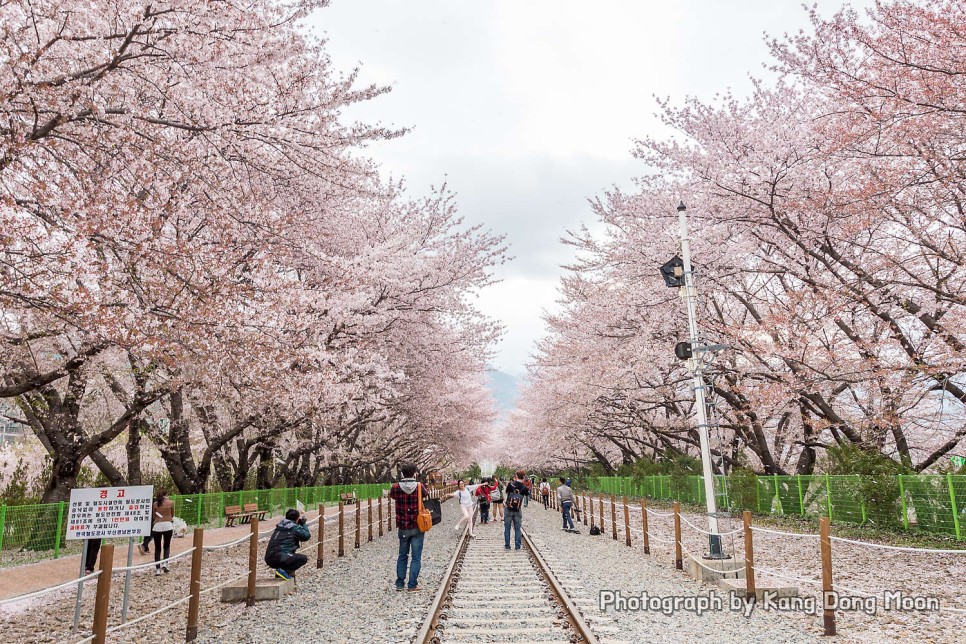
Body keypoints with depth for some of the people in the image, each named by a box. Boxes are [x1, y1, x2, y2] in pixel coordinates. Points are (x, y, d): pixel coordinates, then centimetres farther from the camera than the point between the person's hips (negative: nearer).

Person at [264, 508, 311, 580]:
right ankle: (284, 571, -11)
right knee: (303, 558, -1)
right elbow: (307, 536, 4)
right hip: (279, 558, -8)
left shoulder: (279, 526, 19)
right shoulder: (295, 528, -3)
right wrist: (303, 524, 17)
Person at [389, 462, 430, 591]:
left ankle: (399, 583, 20)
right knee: (416, 557, 6)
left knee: (402, 556, 17)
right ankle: (412, 584, 6)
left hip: (403, 528, 2)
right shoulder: (419, 486, -12)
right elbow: (427, 496, 8)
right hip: (417, 527, -2)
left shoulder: (395, 487, -9)